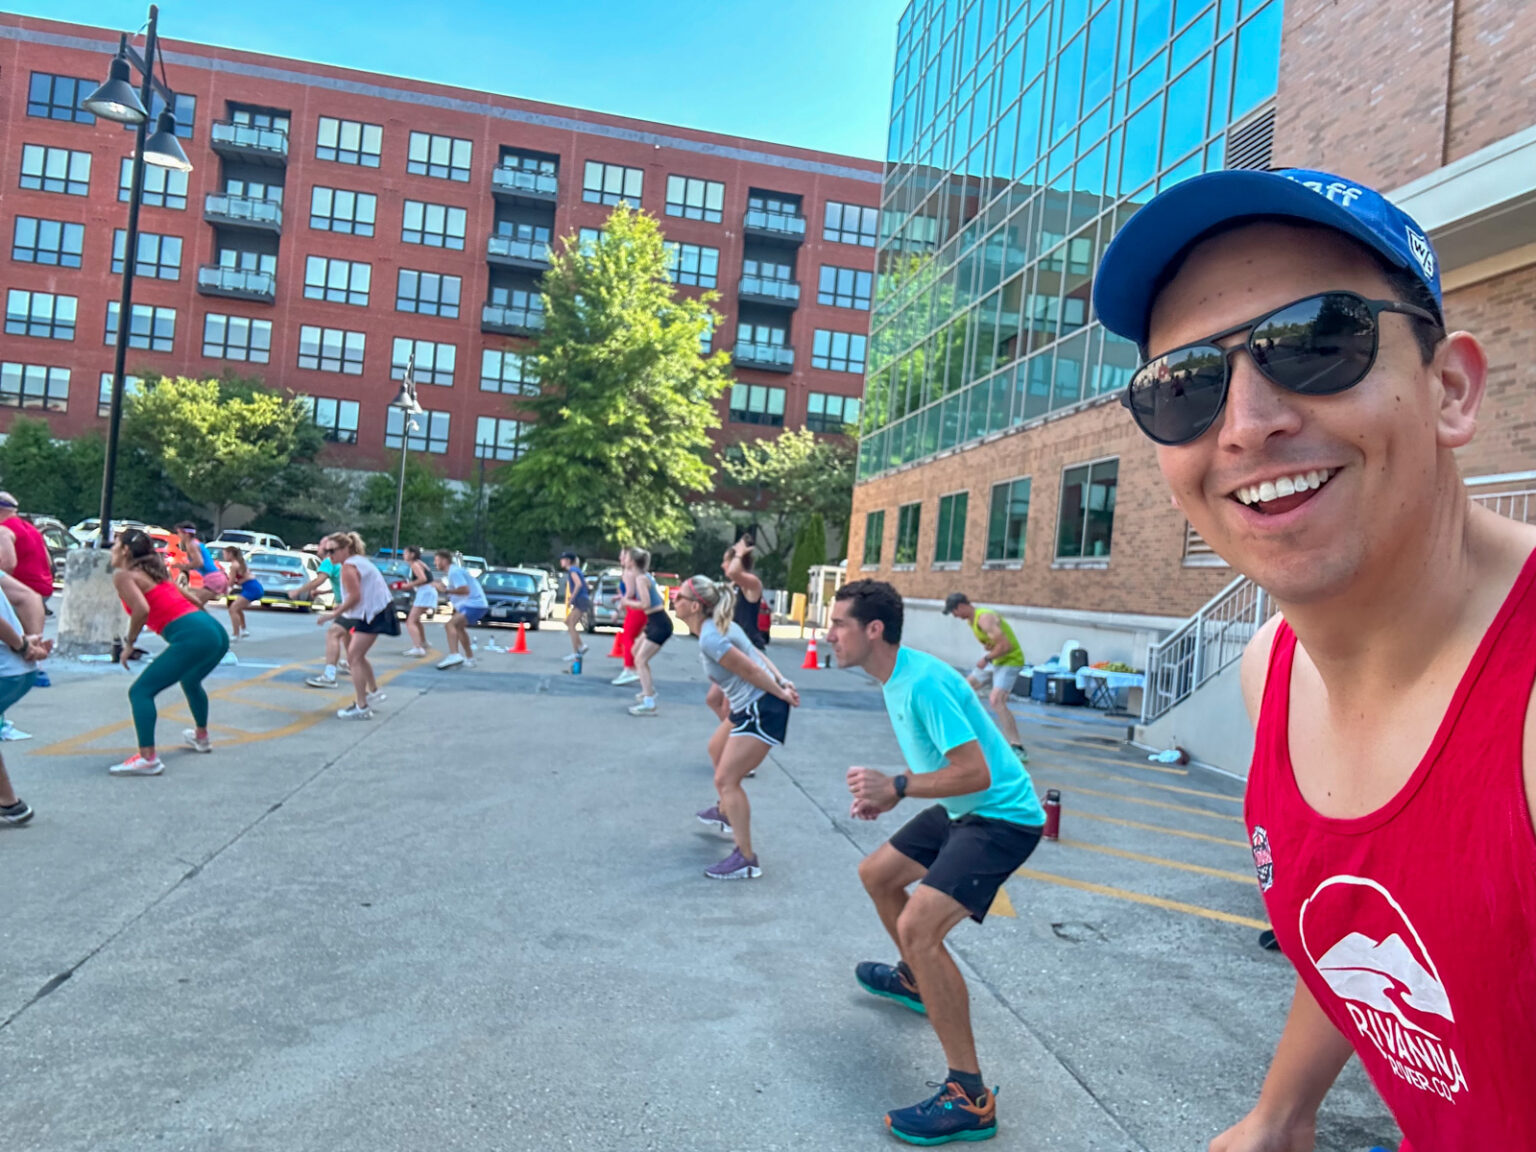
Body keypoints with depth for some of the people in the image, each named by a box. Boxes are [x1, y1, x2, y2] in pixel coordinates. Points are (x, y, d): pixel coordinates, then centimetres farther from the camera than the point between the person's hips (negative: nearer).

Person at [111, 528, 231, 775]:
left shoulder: (123, 576, 2)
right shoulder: (156, 572, 25)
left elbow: (142, 609, -16)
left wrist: (129, 643, -4)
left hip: (192, 637, -9)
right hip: (217, 631, 9)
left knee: (140, 692, -6)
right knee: (190, 681, 35)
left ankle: (147, 759, -16)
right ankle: (201, 737, 53)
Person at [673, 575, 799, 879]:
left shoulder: (709, 639, -24)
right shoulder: (717, 626, 7)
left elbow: (752, 670, -22)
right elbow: (757, 656, 8)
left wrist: (781, 694, -12)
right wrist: (783, 682, 4)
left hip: (762, 710, -11)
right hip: (750, 705, 11)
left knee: (726, 780, -8)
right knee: (716, 750, 30)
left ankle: (746, 860, -2)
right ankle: (725, 813, 51)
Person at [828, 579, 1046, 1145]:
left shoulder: (924, 681, -27)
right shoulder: (894, 679, 5)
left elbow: (975, 772, -29)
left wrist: (896, 787, -24)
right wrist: (889, 793, 3)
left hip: (1002, 817, -10)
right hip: (961, 811, 11)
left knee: (918, 926, -23)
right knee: (876, 874, 22)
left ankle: (969, 1099, -13)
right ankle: (914, 981, 48)